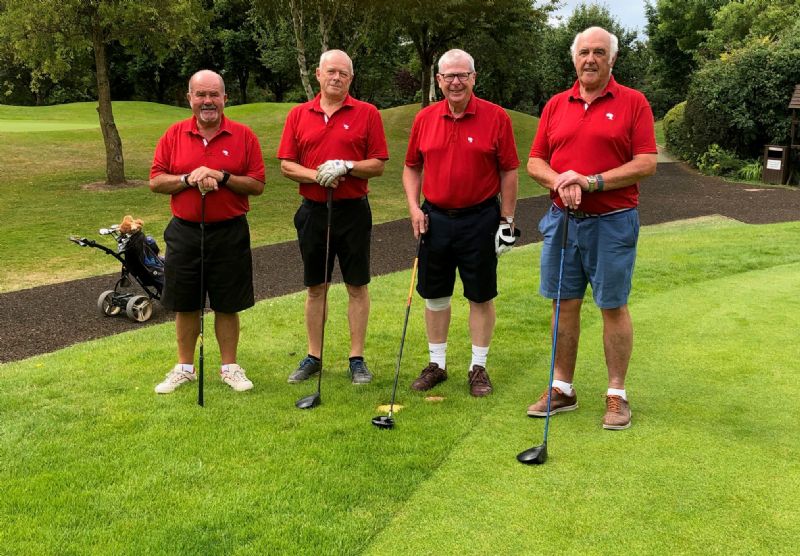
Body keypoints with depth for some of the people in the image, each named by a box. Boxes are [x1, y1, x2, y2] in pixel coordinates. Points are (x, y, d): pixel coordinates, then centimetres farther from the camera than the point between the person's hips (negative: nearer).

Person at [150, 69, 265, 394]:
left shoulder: (243, 136, -1)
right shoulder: (174, 135, 3)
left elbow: (257, 184, -4)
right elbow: (155, 181, 0)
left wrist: (223, 177, -18)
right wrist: (189, 179, -15)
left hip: (230, 233, -1)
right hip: (184, 232, 2)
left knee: (227, 305, 6)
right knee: (185, 305, 10)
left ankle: (229, 367, 21)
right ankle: (184, 368, 24)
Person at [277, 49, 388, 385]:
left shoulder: (367, 114, 0)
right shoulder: (298, 115, 6)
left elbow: (378, 165, -3)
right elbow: (286, 165, 3)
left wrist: (346, 166, -19)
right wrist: (316, 175, -14)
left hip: (353, 210, -2)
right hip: (313, 210, 2)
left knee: (357, 286, 4)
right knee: (315, 287, 10)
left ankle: (357, 359, 14)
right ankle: (313, 357, 21)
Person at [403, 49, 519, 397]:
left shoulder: (496, 117, -7)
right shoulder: (424, 119, 3)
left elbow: (509, 171, -4)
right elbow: (412, 166, 12)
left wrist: (507, 220, -6)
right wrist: (414, 207, -1)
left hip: (480, 218, -3)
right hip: (435, 218, 3)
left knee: (481, 296, 5)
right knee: (434, 294, 11)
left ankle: (478, 367, 20)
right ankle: (437, 363, 25)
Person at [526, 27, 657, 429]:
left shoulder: (633, 103, -2)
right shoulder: (556, 105, 9)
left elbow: (647, 164, -9)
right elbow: (535, 162, 8)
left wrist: (591, 181, -17)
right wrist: (559, 182, -13)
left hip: (612, 222, -3)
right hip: (562, 218, 4)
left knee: (613, 307, 3)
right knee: (564, 305, 9)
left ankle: (617, 394, 15)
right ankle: (562, 389, 20)